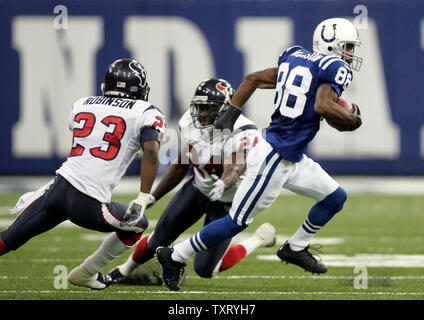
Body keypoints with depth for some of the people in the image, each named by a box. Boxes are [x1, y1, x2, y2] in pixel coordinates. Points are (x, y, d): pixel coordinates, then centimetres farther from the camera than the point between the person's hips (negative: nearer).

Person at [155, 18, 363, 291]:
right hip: (275, 158, -10)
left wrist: (231, 115, 15)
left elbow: (253, 79, 13)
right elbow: (322, 106, -29)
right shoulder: (336, 68, -12)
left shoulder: (295, 57, 12)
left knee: (336, 198, 16)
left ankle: (296, 248, 26)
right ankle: (175, 256, 7)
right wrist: (351, 120, -12)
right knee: (238, 221, -2)